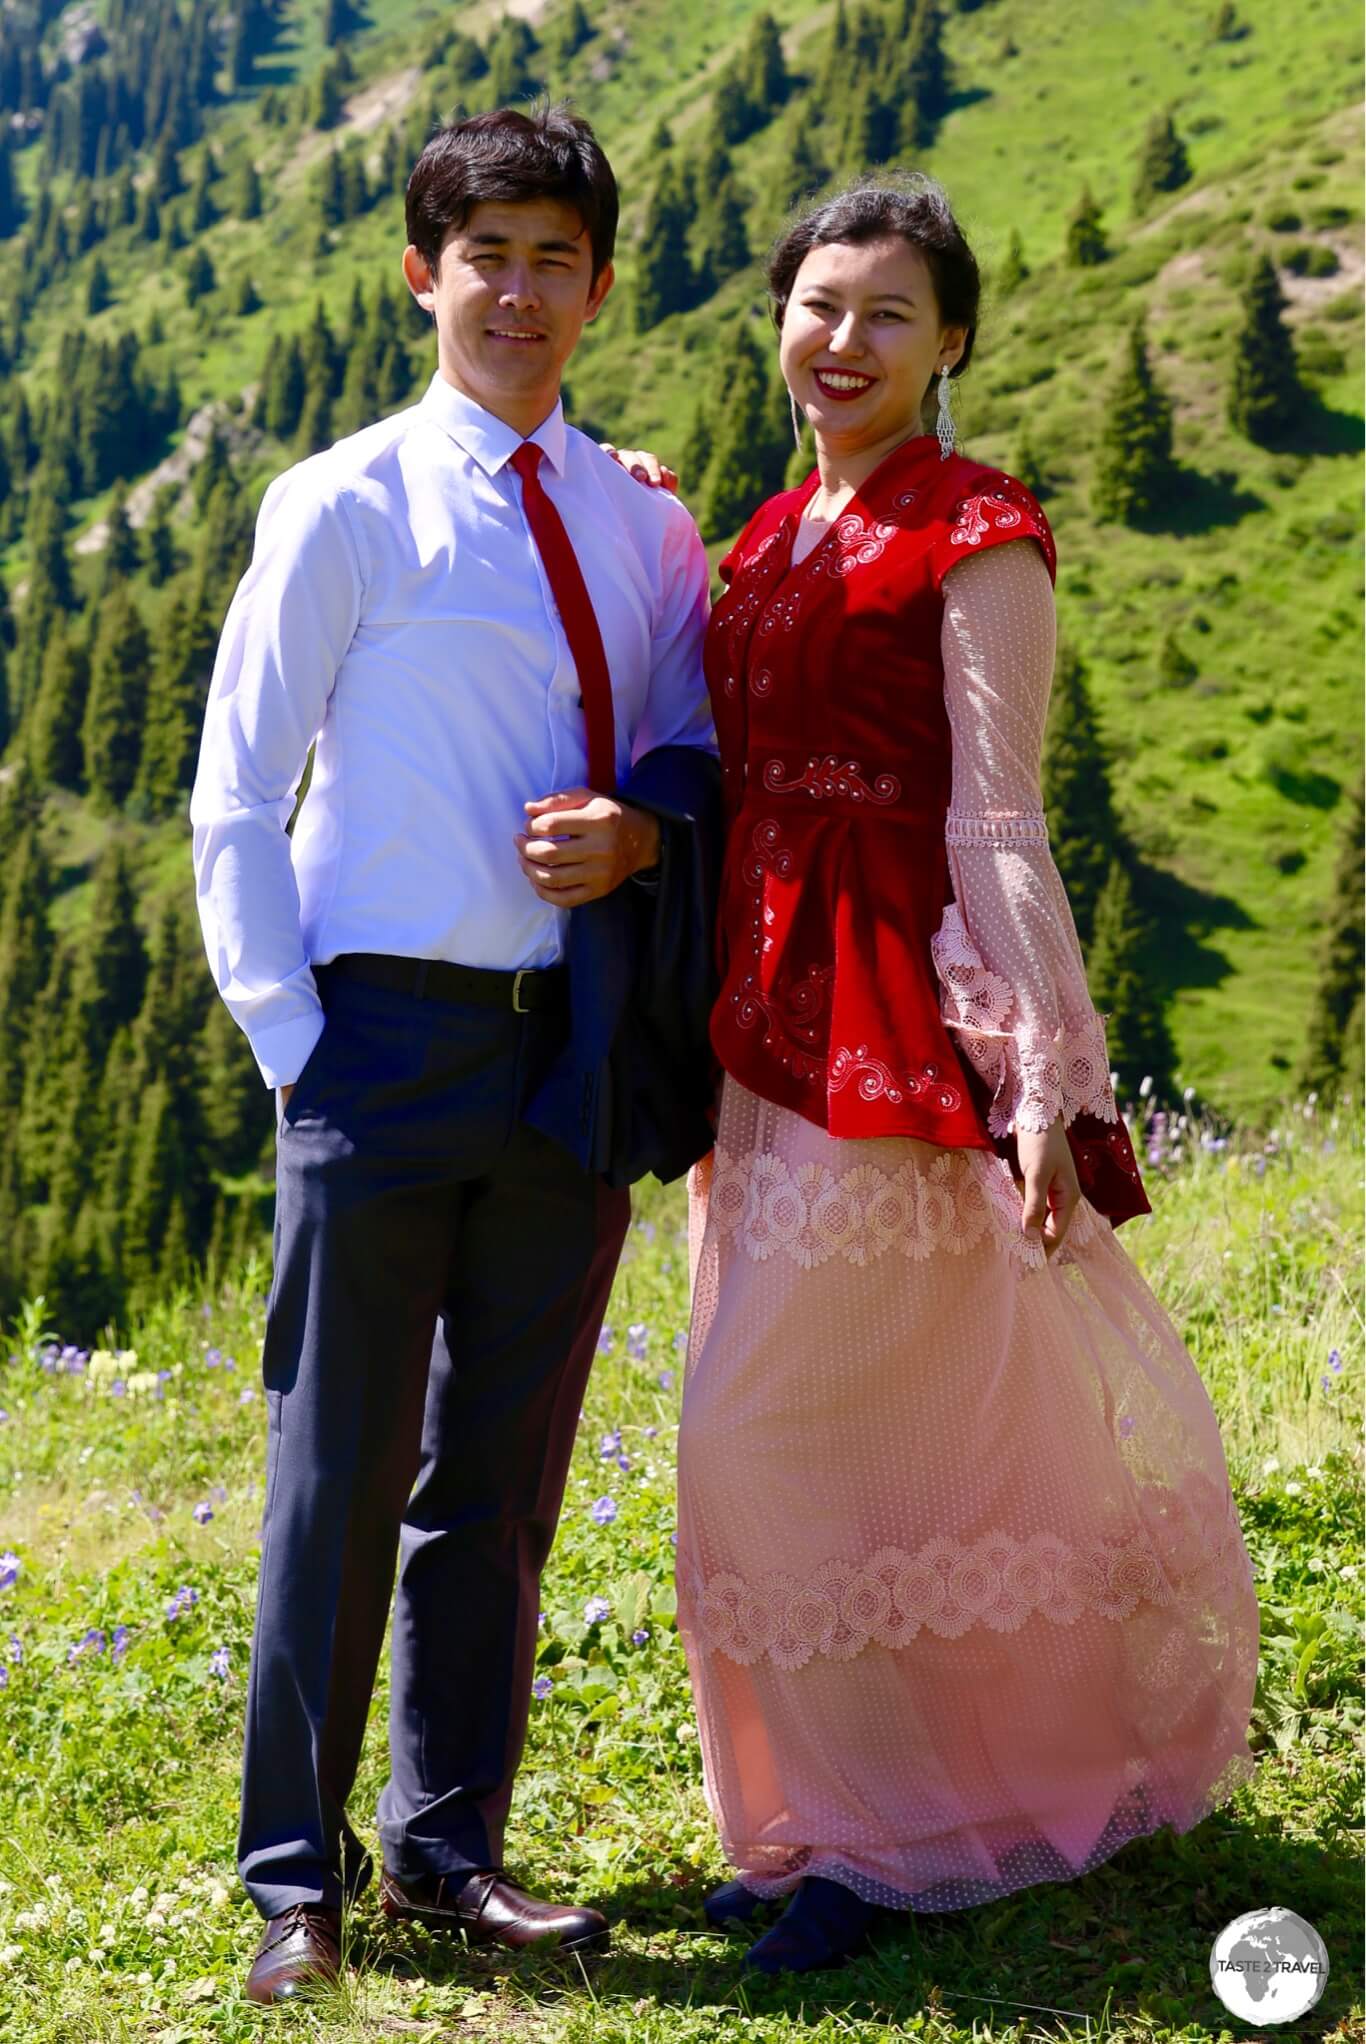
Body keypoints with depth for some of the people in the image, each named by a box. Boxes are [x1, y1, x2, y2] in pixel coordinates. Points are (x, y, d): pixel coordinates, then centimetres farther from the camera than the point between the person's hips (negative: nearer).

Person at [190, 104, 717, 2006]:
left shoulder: (645, 529, 9)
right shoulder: (345, 507, -3)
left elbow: (698, 745, 17)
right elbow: (233, 800, -2)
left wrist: (645, 826, -6)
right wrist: (295, 1042, -8)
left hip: (576, 1049, 4)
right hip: (391, 1034, -4)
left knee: (503, 1476, 12)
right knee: (343, 1471, 0)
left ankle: (449, 1846, 25)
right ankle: (299, 1881, 12)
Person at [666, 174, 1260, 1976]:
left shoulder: (974, 538, -9)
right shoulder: (775, 541, 14)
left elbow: (996, 829, -15)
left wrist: (1046, 1090, -17)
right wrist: (721, 1056, 16)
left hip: (903, 1030, -7)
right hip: (775, 1030, 8)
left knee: (769, 1431, -6)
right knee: (859, 1427, 14)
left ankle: (885, 1836, 8)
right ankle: (835, 1809, 26)